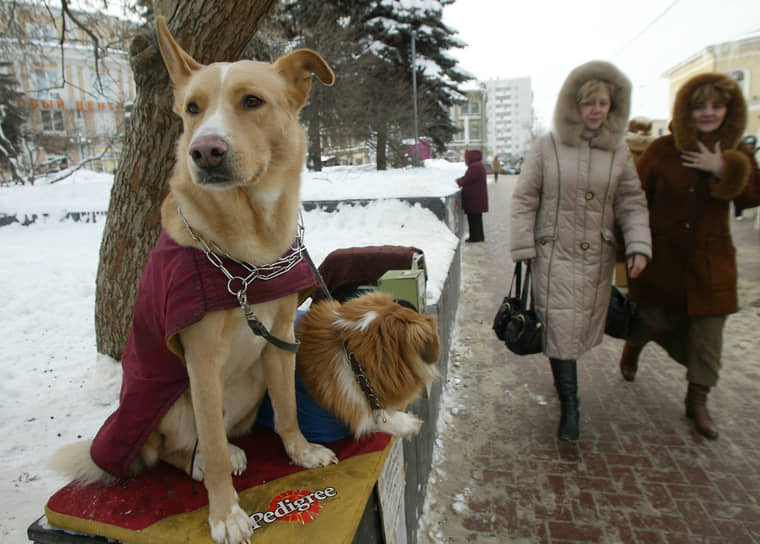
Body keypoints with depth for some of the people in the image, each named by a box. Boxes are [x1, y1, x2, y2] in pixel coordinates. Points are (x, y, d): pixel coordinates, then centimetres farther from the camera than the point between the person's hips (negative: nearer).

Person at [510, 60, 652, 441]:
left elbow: (632, 203, 10)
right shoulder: (547, 147, -3)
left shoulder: (619, 153, 7)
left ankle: (563, 378, 38)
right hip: (554, 254, -3)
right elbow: (524, 199, -1)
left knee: (583, 326, 12)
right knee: (561, 327, -7)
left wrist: (639, 246, -5)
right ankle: (569, 405, 4)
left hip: (598, 257, 4)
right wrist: (524, 248, -6)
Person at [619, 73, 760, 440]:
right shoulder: (662, 150, -4)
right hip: (662, 255, -2)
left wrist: (723, 171, -17)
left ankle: (697, 399, 20)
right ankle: (633, 345, 43)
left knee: (708, 327, 4)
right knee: (655, 318, 6)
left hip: (710, 257, 3)